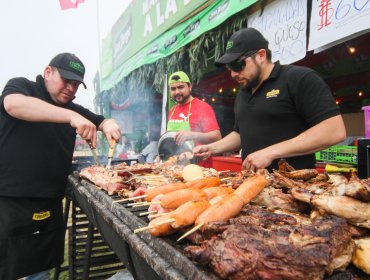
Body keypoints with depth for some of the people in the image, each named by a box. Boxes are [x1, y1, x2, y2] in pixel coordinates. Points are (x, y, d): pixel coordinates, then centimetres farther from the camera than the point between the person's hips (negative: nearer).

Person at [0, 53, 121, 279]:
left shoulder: (72, 109, 15)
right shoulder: (20, 86, -3)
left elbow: (101, 120, 13)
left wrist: (109, 125, -13)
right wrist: (71, 117, -34)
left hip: (49, 205, 6)